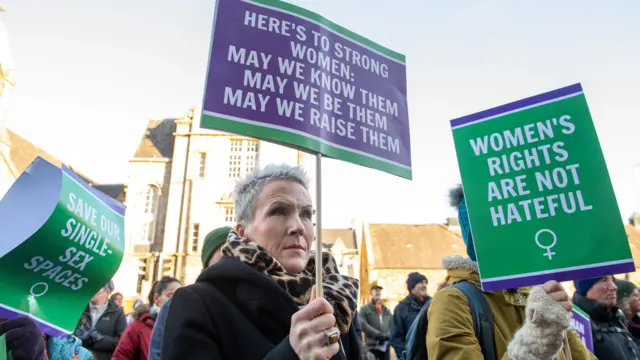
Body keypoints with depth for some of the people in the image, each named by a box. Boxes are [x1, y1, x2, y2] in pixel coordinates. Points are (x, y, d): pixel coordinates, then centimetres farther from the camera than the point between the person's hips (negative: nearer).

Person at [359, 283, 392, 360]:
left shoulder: (387, 311, 19)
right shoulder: (365, 309, 4)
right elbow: (362, 324, -11)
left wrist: (388, 335, -10)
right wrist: (377, 334, -18)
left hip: (385, 346, 4)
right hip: (372, 346, -4)